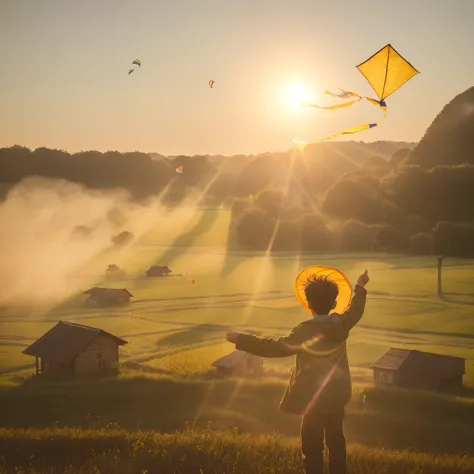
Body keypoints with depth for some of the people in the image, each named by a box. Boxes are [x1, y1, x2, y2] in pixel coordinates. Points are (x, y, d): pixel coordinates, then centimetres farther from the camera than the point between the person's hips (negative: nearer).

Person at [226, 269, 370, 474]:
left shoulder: (306, 331, -26)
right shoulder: (341, 323, -7)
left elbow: (276, 347, -27)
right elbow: (355, 310, 15)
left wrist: (241, 339, -25)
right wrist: (360, 287, 32)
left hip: (315, 399, -7)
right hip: (337, 395, 7)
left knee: (312, 446, 4)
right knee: (336, 439, 21)